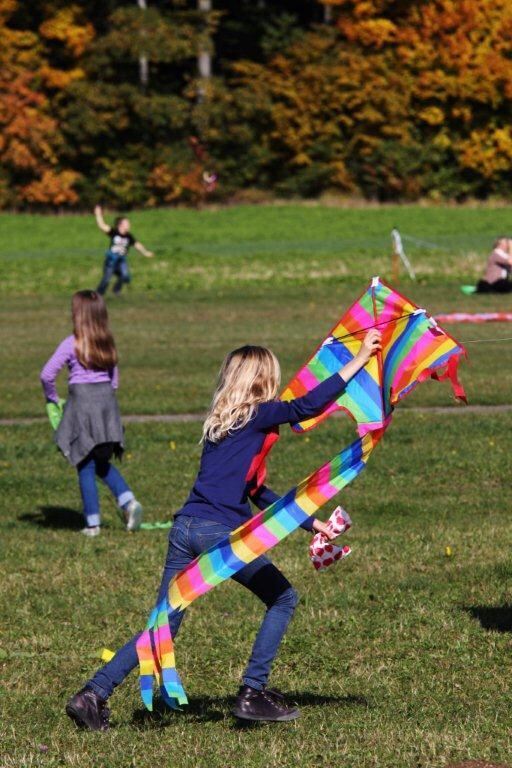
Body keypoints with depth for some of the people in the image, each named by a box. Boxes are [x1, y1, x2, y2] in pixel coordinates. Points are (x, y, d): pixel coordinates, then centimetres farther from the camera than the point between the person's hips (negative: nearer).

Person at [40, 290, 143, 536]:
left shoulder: (71, 344, -10)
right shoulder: (107, 344, 7)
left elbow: (47, 375, -11)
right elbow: (114, 379, 13)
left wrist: (52, 397, 6)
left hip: (81, 402, -5)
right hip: (107, 400, 5)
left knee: (85, 466, 3)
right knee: (102, 463, 19)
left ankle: (92, 523, 5)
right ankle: (127, 500, -3)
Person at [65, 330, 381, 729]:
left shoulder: (221, 423, 24)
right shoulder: (256, 416, 0)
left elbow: (257, 492, 29)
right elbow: (309, 405, -12)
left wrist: (310, 523, 32)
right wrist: (359, 360, -7)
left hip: (184, 529, 7)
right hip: (220, 532, -7)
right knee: (283, 598, 10)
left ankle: (93, 694, 0)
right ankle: (252, 694, 5)